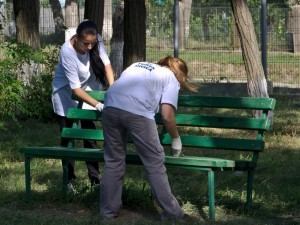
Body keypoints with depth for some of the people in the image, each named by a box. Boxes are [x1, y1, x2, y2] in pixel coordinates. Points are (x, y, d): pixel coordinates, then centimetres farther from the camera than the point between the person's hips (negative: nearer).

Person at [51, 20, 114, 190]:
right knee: (68, 137, 0)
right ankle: (69, 179, 10)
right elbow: (75, 88, -31)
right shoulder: (67, 52, -33)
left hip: (87, 89, 4)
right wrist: (98, 105, -37)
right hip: (66, 93, -4)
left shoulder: (96, 41, -21)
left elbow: (106, 64, -19)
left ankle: (95, 178, 8)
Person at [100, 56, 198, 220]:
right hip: (137, 111, -5)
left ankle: (108, 210, 24)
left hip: (111, 106, 5)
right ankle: (171, 211, 15)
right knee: (154, 162, 8)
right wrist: (176, 139, 23)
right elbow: (167, 115, 8)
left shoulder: (138, 65, 36)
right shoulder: (171, 78, 19)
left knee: (113, 161, 18)